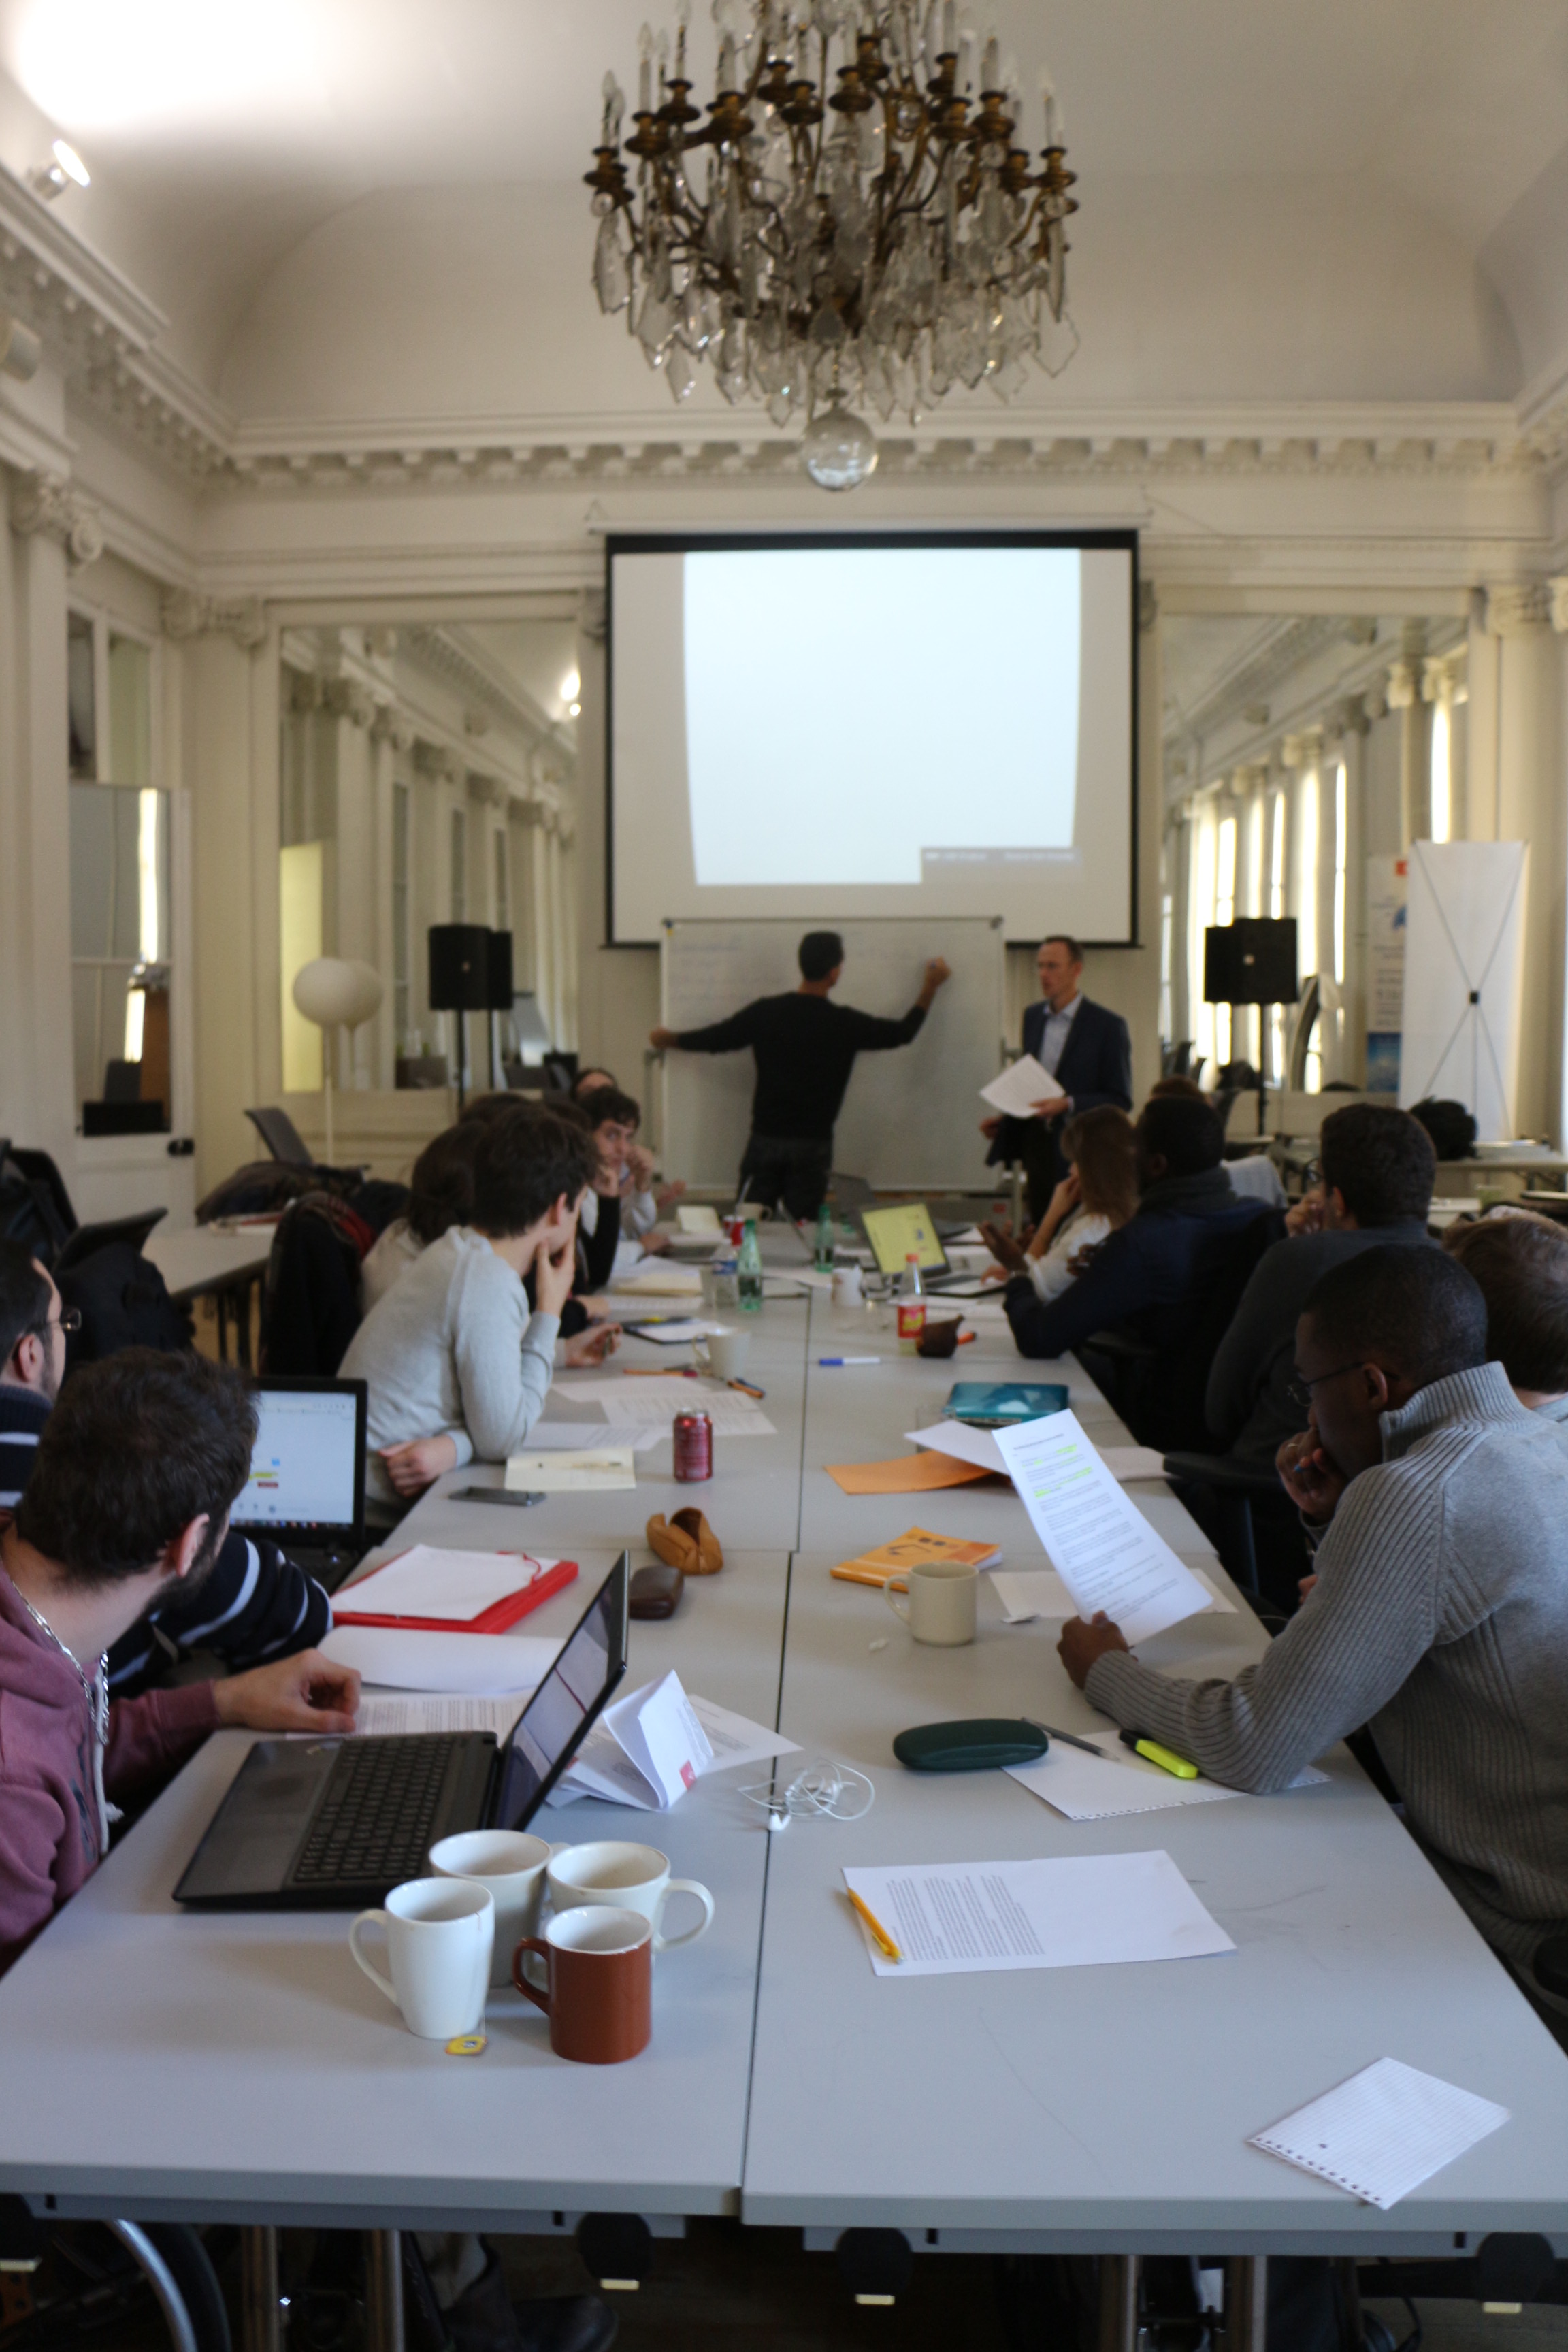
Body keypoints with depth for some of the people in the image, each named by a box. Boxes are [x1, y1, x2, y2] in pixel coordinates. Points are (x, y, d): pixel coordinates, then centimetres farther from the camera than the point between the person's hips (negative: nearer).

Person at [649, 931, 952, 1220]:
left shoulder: (765, 1012, -5)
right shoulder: (845, 1023, -9)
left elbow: (712, 1039, 4)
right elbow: (903, 1033, 6)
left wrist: (667, 1038, 24)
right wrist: (931, 986, 22)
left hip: (765, 1139, 2)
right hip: (812, 1145, -1)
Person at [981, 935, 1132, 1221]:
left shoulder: (1107, 1026, -8)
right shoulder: (1033, 1017, 11)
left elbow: (1120, 1101, -9)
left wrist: (1068, 1104, -22)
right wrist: (1003, 1123, 9)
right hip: (1037, 1148, 6)